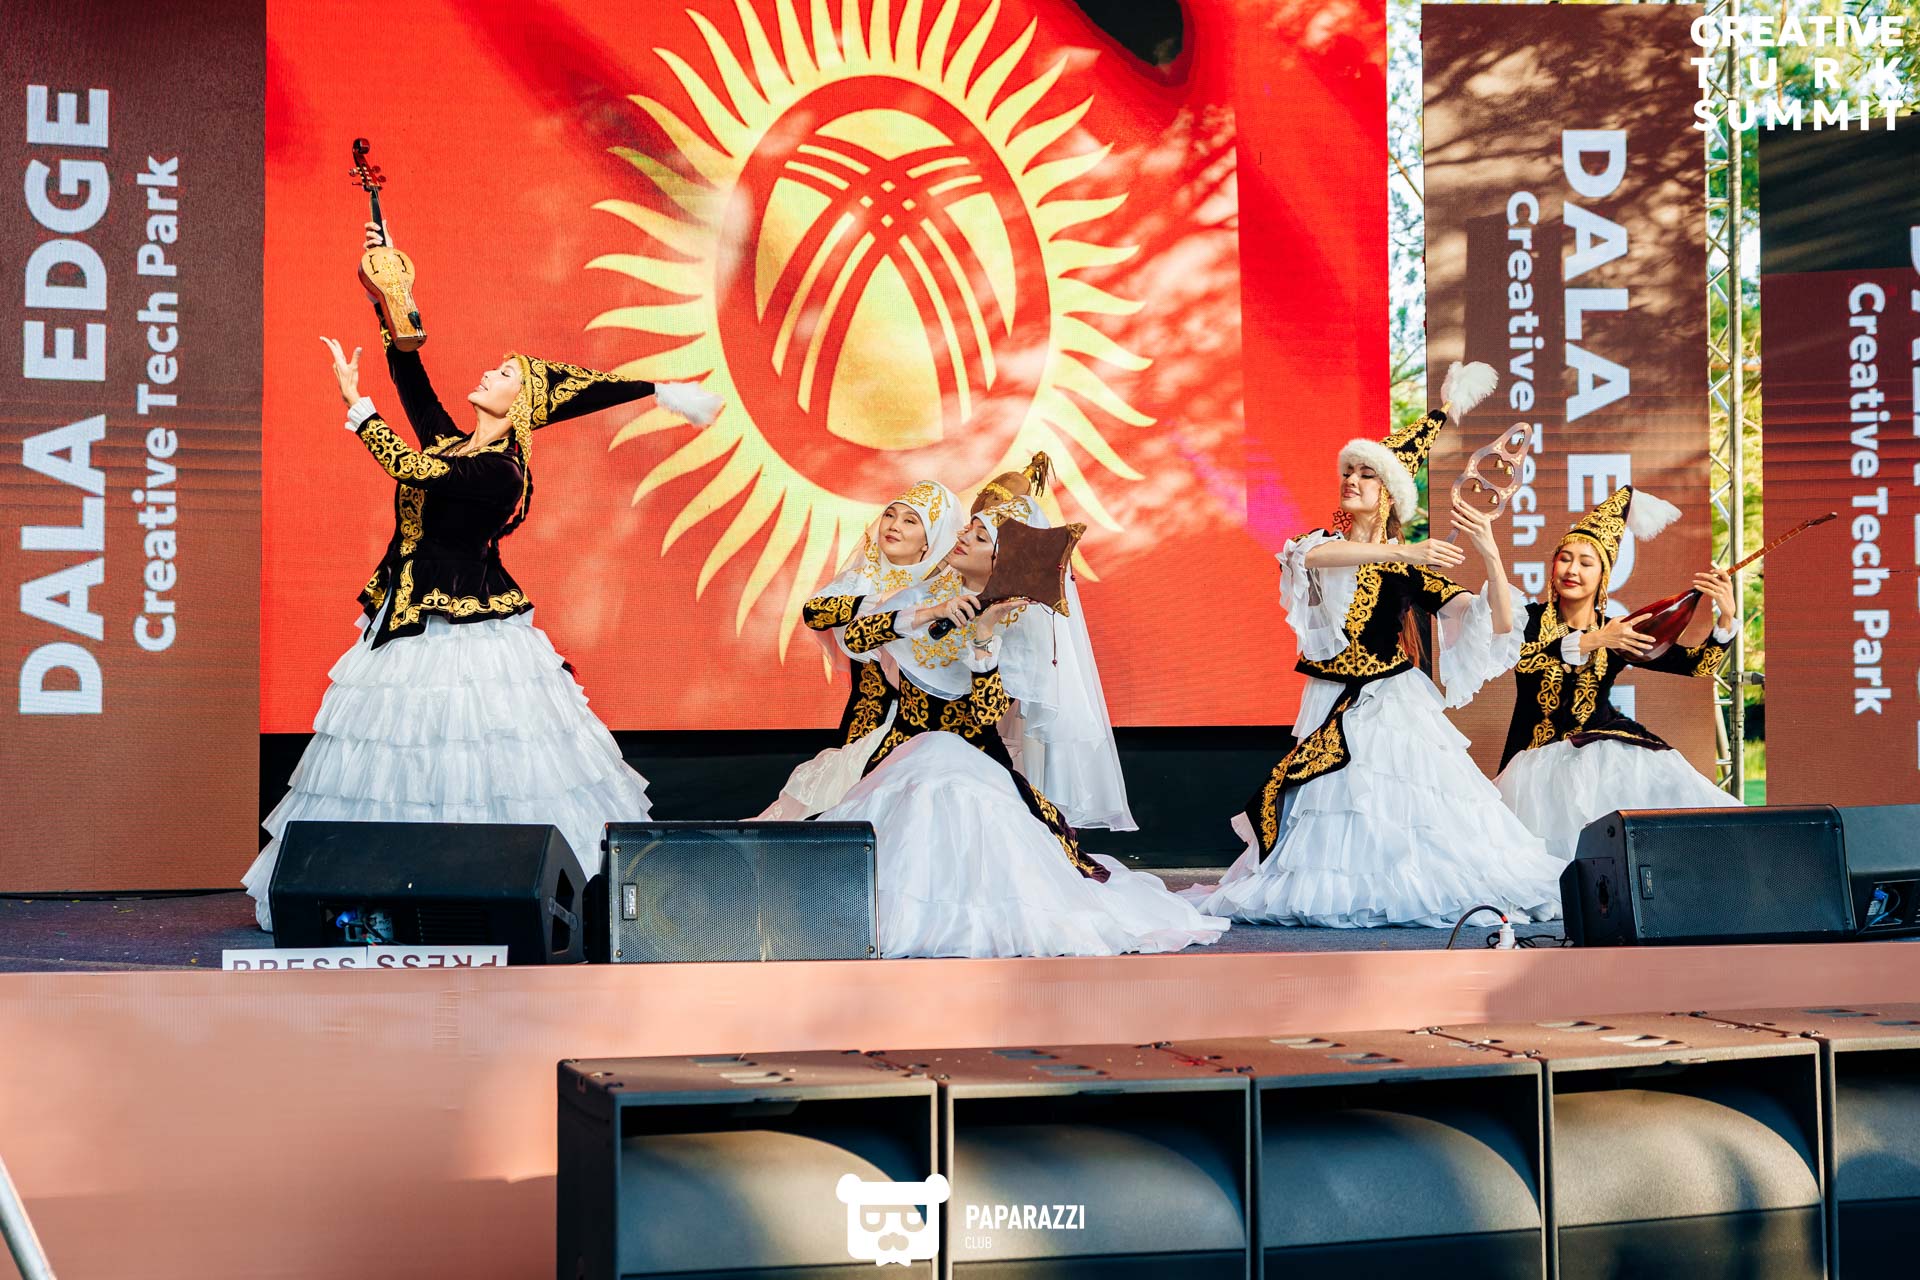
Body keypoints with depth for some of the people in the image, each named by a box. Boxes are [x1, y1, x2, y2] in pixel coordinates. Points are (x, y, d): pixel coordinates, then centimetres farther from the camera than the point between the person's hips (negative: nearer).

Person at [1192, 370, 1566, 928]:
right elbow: (1312, 556, -24)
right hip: (1333, 713, 1)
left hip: (1397, 709, -1)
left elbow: (1498, 626, -6)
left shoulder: (1411, 569, 3)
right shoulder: (1319, 543, 5)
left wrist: (1491, 556, -22)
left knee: (1413, 816, -9)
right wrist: (1399, 552, -31)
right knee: (1341, 807, -2)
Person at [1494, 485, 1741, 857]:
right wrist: (1591, 641, -29)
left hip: (1602, 750, 2)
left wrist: (1725, 618, -20)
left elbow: (1692, 664, -3)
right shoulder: (1531, 619, 2)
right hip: (1541, 755, -2)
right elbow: (1520, 658, -22)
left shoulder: (1616, 634, 5)